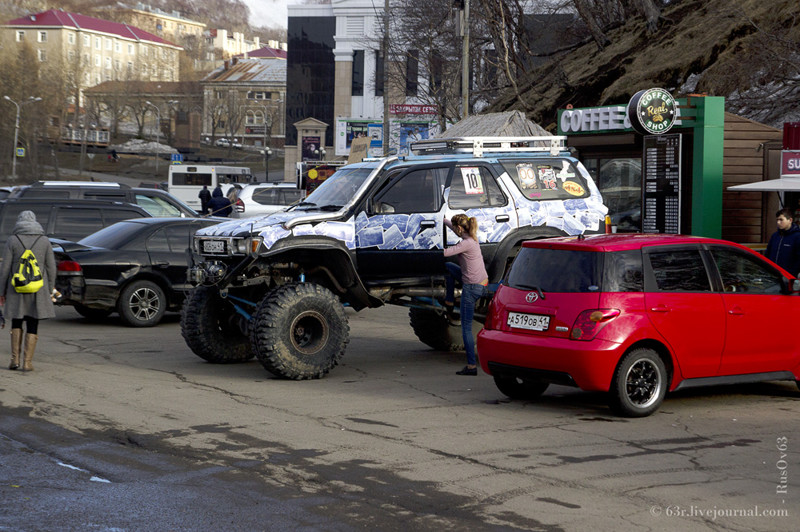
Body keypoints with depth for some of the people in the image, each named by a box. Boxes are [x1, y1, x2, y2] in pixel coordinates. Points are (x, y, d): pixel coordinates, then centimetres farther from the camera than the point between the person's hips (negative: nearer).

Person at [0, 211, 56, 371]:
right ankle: (27, 362, 0)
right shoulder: (44, 241, 2)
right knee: (32, 326, 6)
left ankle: (15, 359, 7)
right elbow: (51, 268, 3)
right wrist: (50, 290, 11)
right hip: (38, 290, 0)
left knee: (16, 323, 16)